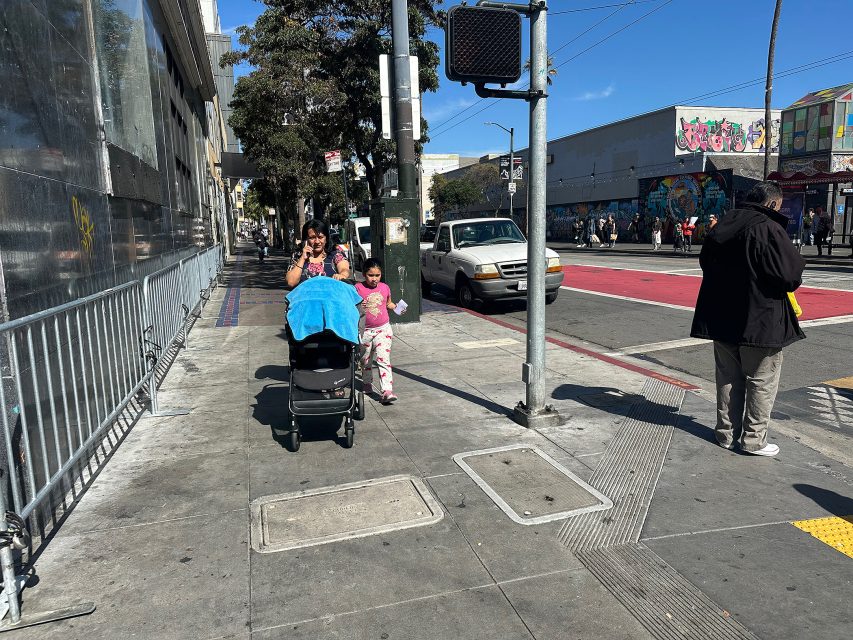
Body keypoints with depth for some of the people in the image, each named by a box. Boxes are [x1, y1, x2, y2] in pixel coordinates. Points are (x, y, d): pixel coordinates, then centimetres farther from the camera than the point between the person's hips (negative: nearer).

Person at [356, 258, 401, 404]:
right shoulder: (358, 288, -8)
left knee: (383, 359, -11)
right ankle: (367, 383, 41)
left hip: (383, 329, 0)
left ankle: (387, 391, -16)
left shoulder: (385, 287, 2)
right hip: (365, 330, 0)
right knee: (365, 359, 16)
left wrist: (396, 307, -1)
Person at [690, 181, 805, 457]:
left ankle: (727, 433, 23)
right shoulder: (769, 229, -17)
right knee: (762, 380, 8)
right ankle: (753, 439, 14)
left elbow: (706, 262, 16)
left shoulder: (722, 226, 5)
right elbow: (790, 275, -17)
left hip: (721, 316, 6)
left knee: (728, 377, 15)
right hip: (760, 319, -6)